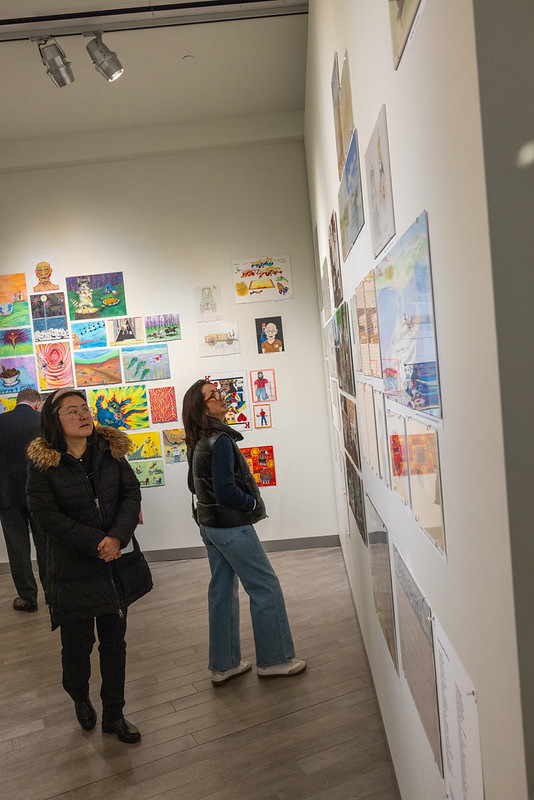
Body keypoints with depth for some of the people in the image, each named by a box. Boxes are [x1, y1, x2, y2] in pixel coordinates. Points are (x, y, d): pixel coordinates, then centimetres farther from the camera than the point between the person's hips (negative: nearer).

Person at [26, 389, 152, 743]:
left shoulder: (110, 450, 0)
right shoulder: (42, 462, -9)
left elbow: (132, 493, -3)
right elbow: (47, 516, -14)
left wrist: (117, 536, -19)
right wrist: (97, 544, -19)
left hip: (118, 564, 3)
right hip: (73, 569, -3)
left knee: (114, 641, 13)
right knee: (77, 642, 9)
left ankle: (113, 714, 32)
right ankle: (80, 698, 42)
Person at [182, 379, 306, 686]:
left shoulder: (198, 443, 7)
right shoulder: (220, 441, -21)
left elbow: (195, 484, 17)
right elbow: (226, 490, -25)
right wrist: (254, 503, -10)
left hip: (209, 523, 9)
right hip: (231, 526, -9)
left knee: (222, 589, 15)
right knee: (266, 587, 4)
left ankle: (223, 664, 25)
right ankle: (274, 660, 15)